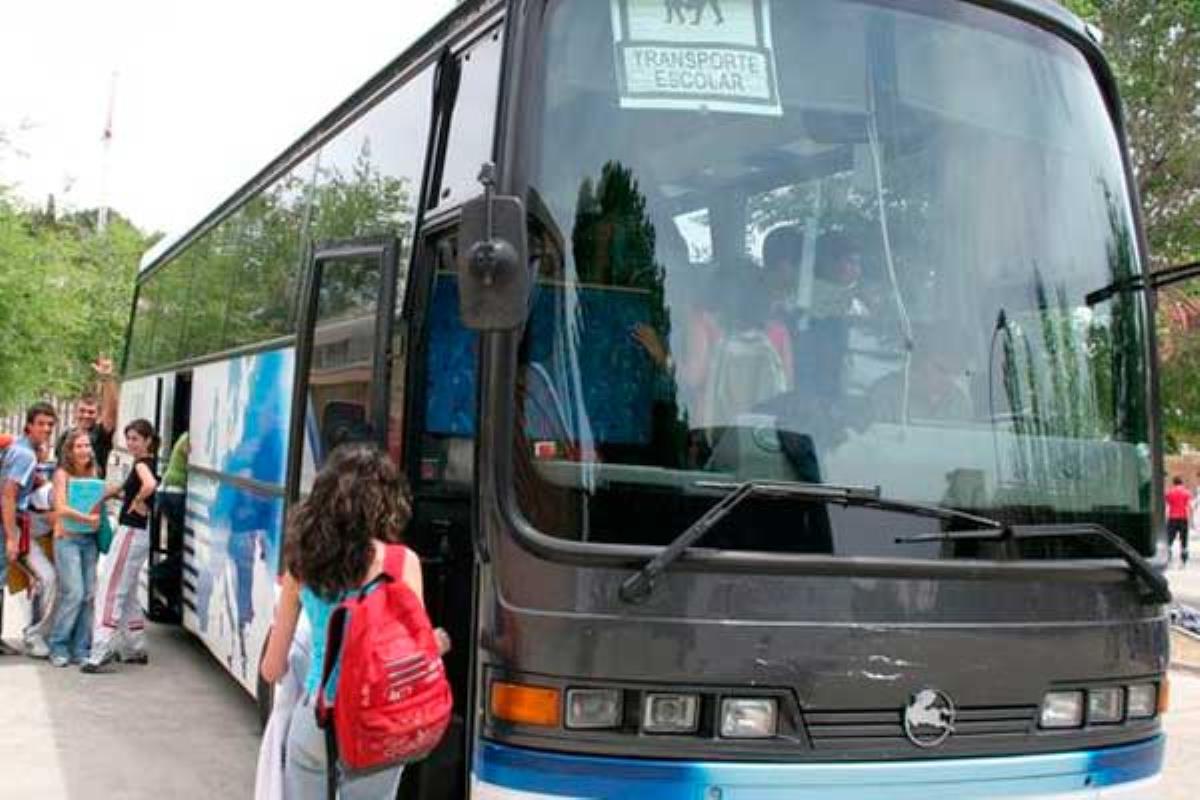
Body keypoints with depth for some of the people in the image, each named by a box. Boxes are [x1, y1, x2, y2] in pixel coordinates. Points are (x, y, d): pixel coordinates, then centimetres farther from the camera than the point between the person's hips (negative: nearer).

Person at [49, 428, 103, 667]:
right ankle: (58, 647, 4)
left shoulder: (93, 473, 10)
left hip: (90, 539, 5)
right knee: (74, 593, -11)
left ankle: (80, 648, 9)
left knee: (89, 594, 1)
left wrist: (98, 514, -4)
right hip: (67, 538, -5)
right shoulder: (62, 474, -3)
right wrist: (88, 518, -13)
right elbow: (61, 508, -13)